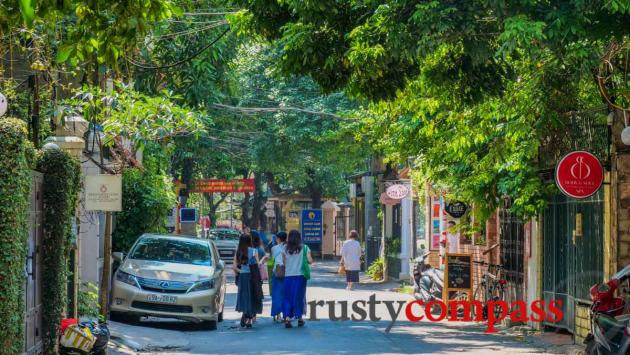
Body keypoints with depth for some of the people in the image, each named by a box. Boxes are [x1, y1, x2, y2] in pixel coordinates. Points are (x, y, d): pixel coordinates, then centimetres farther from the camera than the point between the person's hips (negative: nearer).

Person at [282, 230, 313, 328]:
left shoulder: (286, 249, 0)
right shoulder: (304, 248, -2)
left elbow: (284, 263, -3)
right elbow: (310, 261, -7)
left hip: (288, 276, 0)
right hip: (300, 275, 0)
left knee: (288, 297, 6)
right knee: (299, 297, 12)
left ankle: (287, 318, -6)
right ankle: (299, 317, 17)